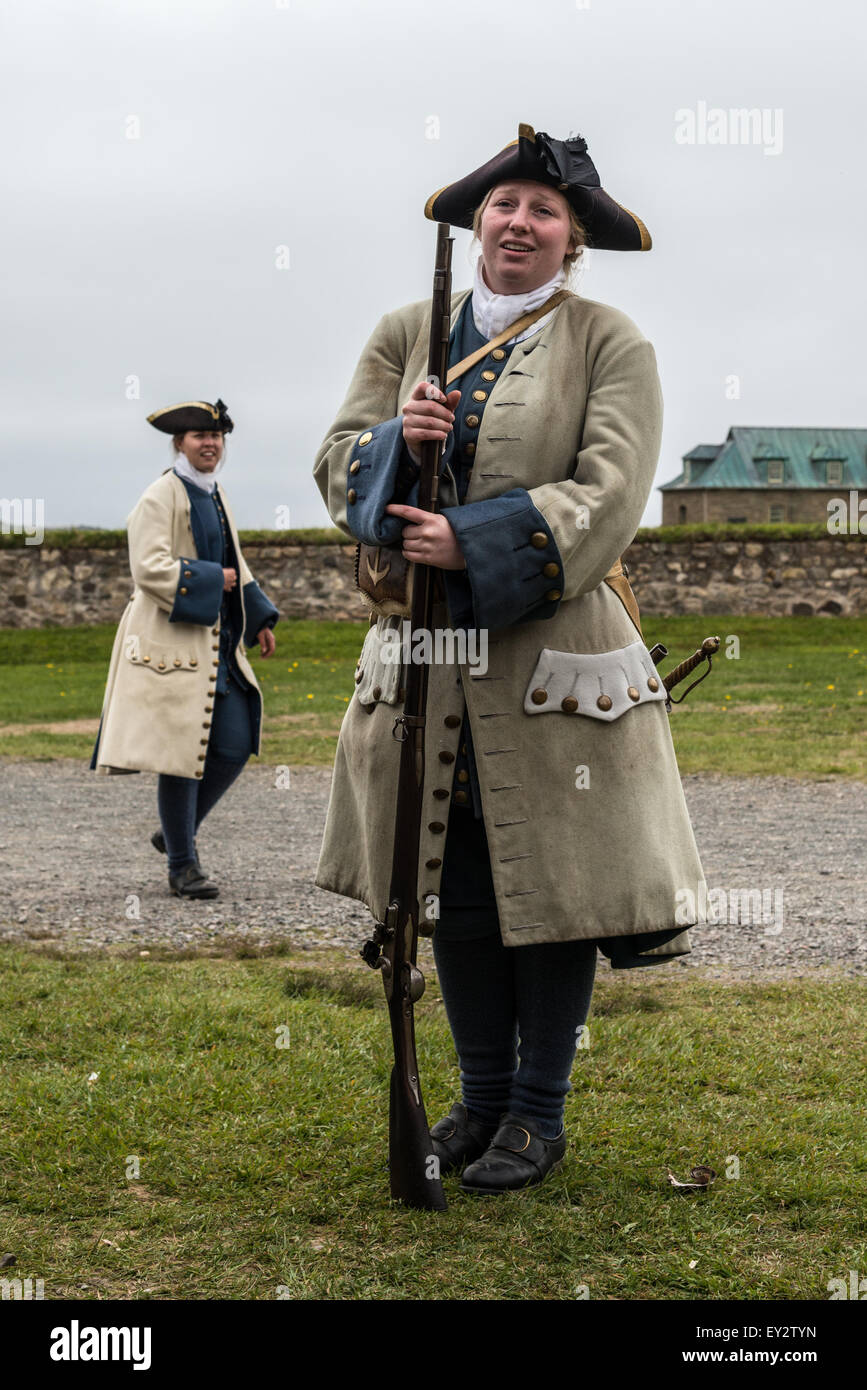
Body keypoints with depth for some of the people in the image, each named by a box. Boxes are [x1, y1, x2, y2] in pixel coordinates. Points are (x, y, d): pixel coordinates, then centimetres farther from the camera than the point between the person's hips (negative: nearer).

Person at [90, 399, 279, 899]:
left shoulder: (217, 495, 17)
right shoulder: (161, 496, -8)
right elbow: (150, 568, -18)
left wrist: (260, 620, 19)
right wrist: (210, 580, -14)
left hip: (219, 642, 8)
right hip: (174, 643, -8)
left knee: (236, 746, 3)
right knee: (182, 752, -4)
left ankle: (177, 832, 23)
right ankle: (183, 865, 6)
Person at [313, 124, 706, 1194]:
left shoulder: (608, 342, -1)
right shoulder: (405, 334, 10)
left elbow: (607, 493, -12)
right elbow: (338, 468, 7)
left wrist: (474, 542, -21)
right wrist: (395, 442, -15)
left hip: (555, 654, -3)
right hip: (428, 653, 4)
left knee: (554, 878, 2)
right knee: (454, 882, 9)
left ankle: (538, 1112, 17)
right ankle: (482, 1094, 25)